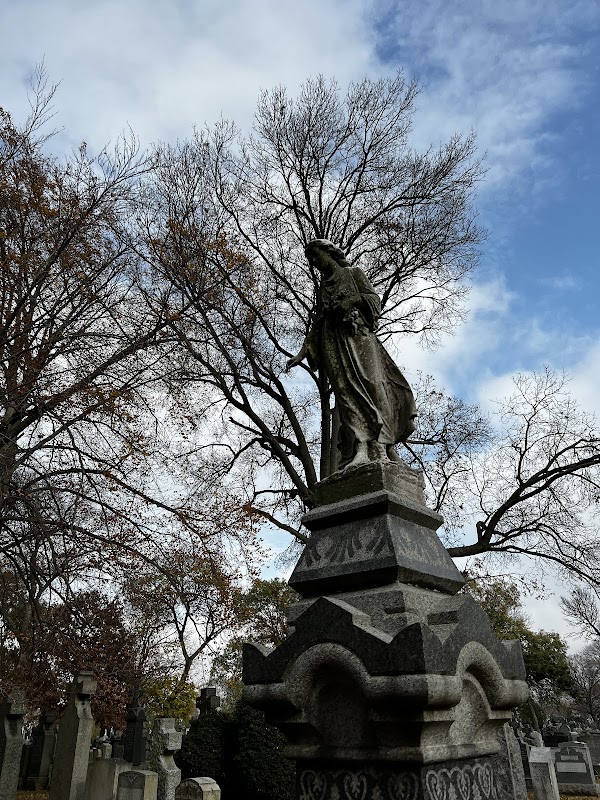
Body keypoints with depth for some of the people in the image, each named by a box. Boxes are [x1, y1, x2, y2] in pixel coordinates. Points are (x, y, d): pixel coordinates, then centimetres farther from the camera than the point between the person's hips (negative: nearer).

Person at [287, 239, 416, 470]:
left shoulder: (353, 273, 20)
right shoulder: (323, 288, 31)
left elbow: (374, 298, 9)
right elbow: (317, 324, 25)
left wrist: (353, 299, -11)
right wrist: (302, 353, 14)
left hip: (358, 337, -3)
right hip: (334, 343, 3)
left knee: (370, 385, -20)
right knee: (347, 392, -16)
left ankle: (379, 448, -30)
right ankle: (361, 451, -30)